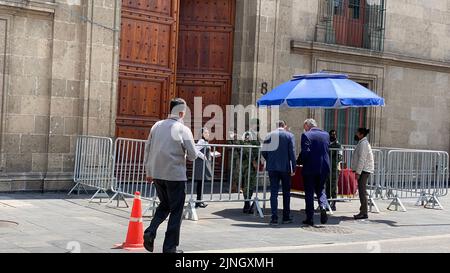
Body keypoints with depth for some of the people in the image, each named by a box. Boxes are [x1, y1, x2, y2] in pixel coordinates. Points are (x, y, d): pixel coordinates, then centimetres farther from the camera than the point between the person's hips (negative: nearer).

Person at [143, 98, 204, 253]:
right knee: (176, 211, 7)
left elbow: (147, 149, 10)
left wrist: (148, 172, 18)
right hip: (175, 175, -5)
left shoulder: (157, 126, 6)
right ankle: (170, 247, 9)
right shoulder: (183, 129, -9)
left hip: (157, 174, 5)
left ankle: (150, 232, 4)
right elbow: (192, 155, -10)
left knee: (164, 205, 24)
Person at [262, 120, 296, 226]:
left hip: (272, 167, 2)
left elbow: (264, 152, 1)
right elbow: (292, 153, -7)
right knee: (286, 192, 12)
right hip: (285, 167, -1)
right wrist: (293, 168, -4)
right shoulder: (290, 136, -1)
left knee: (274, 192, 3)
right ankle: (286, 217, 16)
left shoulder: (270, 135, 5)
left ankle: (274, 218, -3)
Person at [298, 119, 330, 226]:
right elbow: (328, 150, 12)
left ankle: (310, 218, 7)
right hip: (324, 167, 5)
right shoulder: (326, 134, 8)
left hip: (310, 168, -4)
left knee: (309, 193, 5)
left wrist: (300, 161, -2)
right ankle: (323, 206, -8)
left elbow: (305, 152, -17)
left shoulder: (306, 135, -10)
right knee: (321, 189, 19)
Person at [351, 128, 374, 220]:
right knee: (362, 191, 14)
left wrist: (358, 172, -22)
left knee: (362, 191, -11)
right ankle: (363, 211, 20)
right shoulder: (362, 143, 19)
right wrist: (357, 171, 20)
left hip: (363, 170, -11)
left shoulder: (363, 144, -14)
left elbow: (362, 159, -20)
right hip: (363, 170, 11)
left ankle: (364, 213, -10)